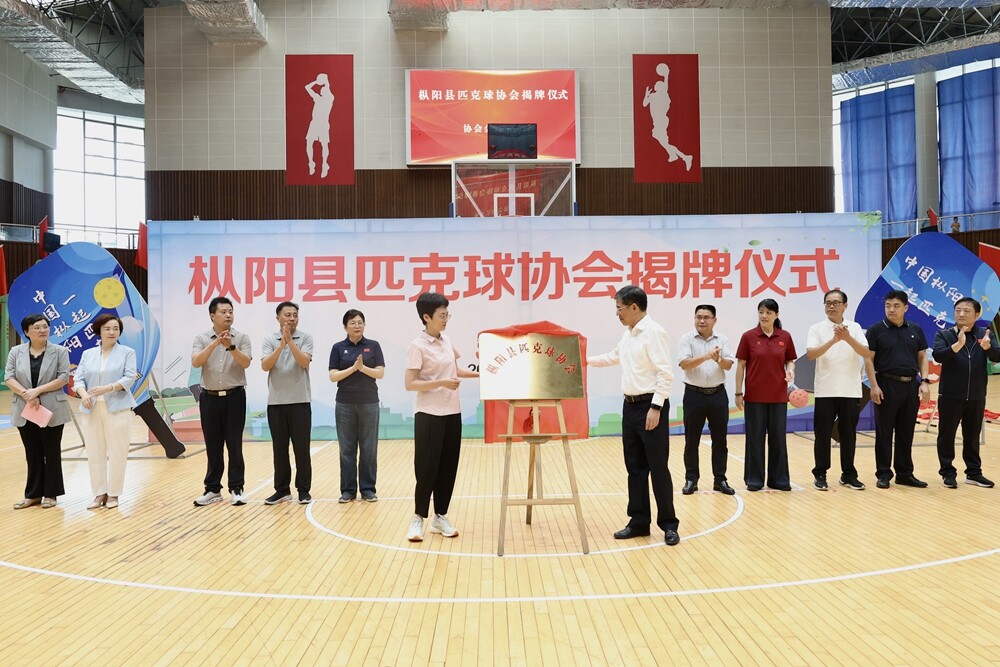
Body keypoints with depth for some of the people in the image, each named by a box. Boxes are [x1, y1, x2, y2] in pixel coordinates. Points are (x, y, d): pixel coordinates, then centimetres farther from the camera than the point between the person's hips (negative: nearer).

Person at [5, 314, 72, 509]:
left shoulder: (59, 351, -1)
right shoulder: (16, 352, 5)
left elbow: (63, 378, -7)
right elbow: (8, 378, -1)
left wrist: (38, 391, -17)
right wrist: (26, 395, -16)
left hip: (51, 411, -2)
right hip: (25, 411, 2)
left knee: (51, 452, 4)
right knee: (32, 454, 9)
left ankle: (50, 493, 13)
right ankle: (33, 494, 17)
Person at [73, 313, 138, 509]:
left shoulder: (127, 352, 4)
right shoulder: (87, 354, 13)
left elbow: (129, 378, -7)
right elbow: (78, 379, 5)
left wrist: (107, 388, -22)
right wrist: (84, 395, -17)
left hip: (117, 409, -3)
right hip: (91, 410, 3)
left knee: (117, 453, -2)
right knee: (94, 453, 4)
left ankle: (113, 493, 8)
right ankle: (99, 493, 13)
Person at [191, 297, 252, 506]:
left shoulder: (242, 337, 0)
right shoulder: (201, 339, 2)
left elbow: (246, 363, -13)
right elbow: (196, 362, -13)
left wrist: (231, 347, -28)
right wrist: (215, 343, -23)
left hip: (234, 396, -1)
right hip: (209, 397, 1)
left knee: (234, 445, 1)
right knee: (213, 446, 7)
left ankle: (236, 489, 10)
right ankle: (213, 489, 16)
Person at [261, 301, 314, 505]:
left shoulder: (305, 338, 0)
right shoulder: (269, 340, 4)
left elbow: (304, 362, -14)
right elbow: (265, 366, -10)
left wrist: (290, 341, -21)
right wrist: (281, 345, -20)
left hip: (300, 401, -2)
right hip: (276, 402, 2)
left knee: (302, 448, 1)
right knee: (279, 449, 7)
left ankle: (303, 490, 10)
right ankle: (282, 489, 17)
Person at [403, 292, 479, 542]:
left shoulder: (447, 342, 9)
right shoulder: (418, 346, -12)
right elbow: (409, 384, -17)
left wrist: (480, 374, 12)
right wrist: (441, 383, -24)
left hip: (452, 413, 7)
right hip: (429, 414, -7)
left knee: (448, 467, 8)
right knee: (427, 467, -4)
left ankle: (440, 517, 18)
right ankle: (418, 518, 9)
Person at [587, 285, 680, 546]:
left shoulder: (654, 332, -14)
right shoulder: (628, 334, 13)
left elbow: (665, 373, -19)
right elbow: (614, 357, 31)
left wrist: (656, 407, -22)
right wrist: (585, 359, 30)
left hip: (650, 406, -9)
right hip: (630, 406, 9)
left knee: (658, 468, -3)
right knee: (635, 466, 11)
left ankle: (668, 525, 8)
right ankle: (639, 522, 20)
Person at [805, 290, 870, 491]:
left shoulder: (854, 327, 5)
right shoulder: (816, 329, 0)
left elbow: (867, 353, -7)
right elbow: (811, 354, -15)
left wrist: (848, 338, -23)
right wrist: (833, 340, -27)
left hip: (850, 390, 1)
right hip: (825, 391, -1)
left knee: (848, 434, 8)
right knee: (823, 434, 2)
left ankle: (848, 475, 18)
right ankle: (820, 474, 12)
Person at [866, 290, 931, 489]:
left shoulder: (915, 330, 10)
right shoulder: (876, 330, -2)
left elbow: (922, 357, 13)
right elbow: (869, 359, -4)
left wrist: (924, 381, 1)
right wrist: (874, 385, -12)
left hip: (911, 386, 4)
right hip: (886, 385, -3)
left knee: (906, 432, 10)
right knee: (884, 432, 2)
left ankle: (905, 473, 19)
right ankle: (883, 473, 9)